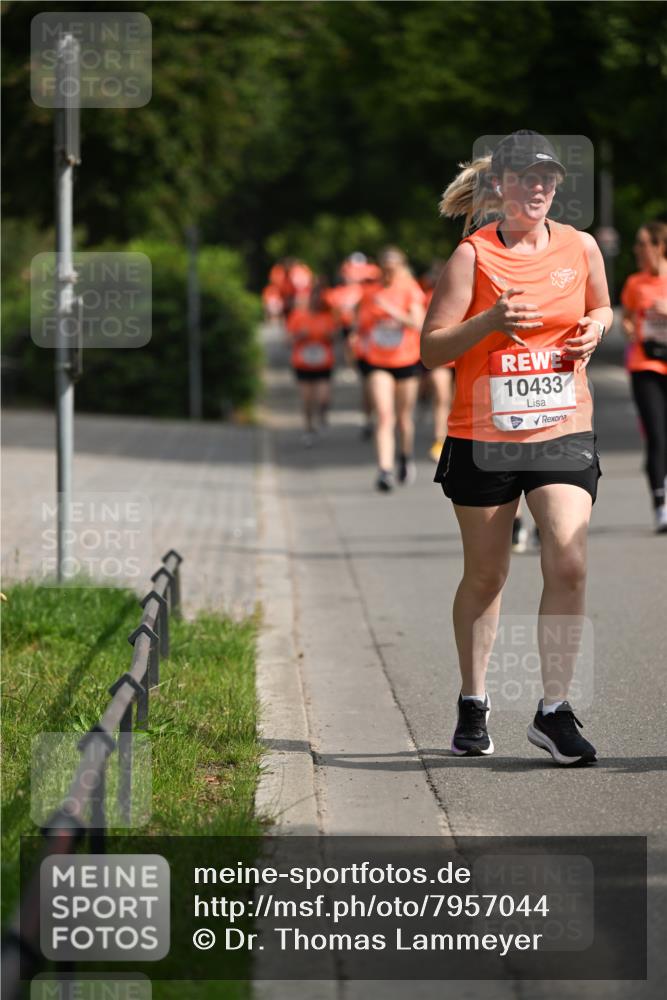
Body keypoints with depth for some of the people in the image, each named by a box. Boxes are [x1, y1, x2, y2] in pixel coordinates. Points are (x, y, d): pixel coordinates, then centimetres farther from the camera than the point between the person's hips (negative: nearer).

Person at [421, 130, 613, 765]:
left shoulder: (581, 248, 4)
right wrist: (491, 320, -21)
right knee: (484, 575, 9)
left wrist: (595, 330, 1)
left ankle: (554, 709, -8)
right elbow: (431, 349, -6)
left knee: (567, 563, -14)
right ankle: (473, 703, 26)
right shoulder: (472, 255, -5)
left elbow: (601, 309, 24)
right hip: (483, 435, -2)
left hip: (563, 432, 2)